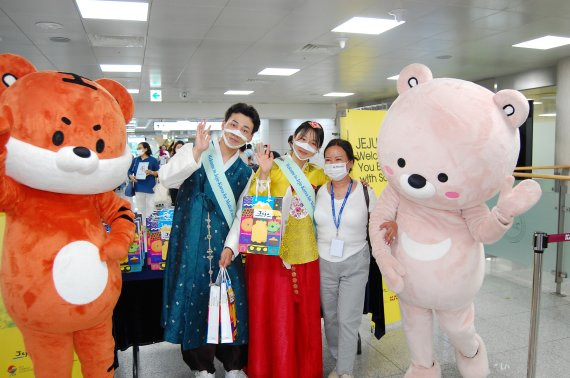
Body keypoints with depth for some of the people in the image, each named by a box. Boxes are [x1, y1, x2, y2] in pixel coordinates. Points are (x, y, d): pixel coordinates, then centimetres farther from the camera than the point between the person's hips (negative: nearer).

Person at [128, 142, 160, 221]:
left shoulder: (153, 160, -1)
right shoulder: (135, 160, 9)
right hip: (139, 188, 4)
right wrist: (131, 176, -7)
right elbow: (130, 171, 13)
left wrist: (151, 172, -17)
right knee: (140, 208, 12)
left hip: (150, 188, -3)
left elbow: (159, 173, 0)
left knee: (150, 208, -1)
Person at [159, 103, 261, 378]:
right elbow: (166, 178, -14)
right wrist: (197, 152, -21)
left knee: (231, 299, 4)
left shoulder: (245, 172, 9)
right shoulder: (194, 151, 1)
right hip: (191, 242, -2)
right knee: (194, 297, 4)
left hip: (224, 245, 2)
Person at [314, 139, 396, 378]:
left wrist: (393, 224, -22)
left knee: (348, 320, 1)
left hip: (355, 263, -2)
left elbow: (382, 220, -2)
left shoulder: (364, 192, -8)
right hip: (324, 262, 3)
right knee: (330, 317, 14)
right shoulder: (319, 192, -2)